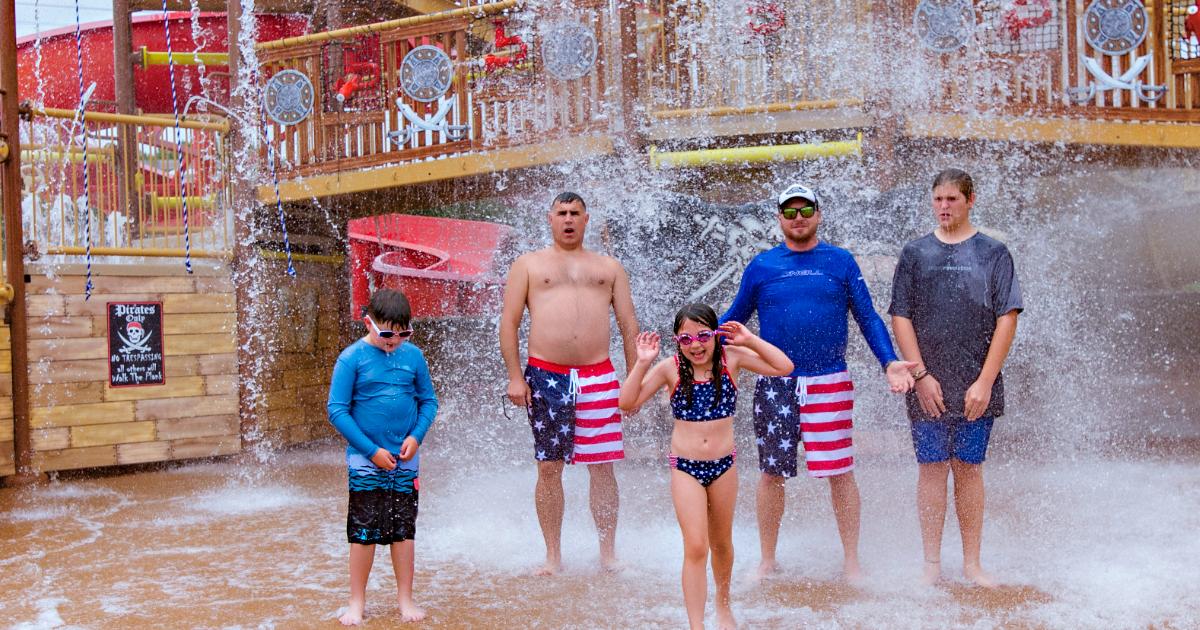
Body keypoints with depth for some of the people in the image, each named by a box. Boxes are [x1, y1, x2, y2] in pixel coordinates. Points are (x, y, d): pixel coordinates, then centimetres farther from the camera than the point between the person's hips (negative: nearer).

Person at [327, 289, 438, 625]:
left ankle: (406, 599, 21)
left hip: (405, 459, 3)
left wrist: (416, 436, -9)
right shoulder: (352, 358, -9)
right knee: (364, 531, 4)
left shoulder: (413, 355, 0)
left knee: (403, 529, 9)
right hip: (365, 461, -2)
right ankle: (357, 602, 19)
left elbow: (428, 400, 8)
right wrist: (372, 450, -12)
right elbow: (337, 410, -10)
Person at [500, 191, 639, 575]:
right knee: (549, 467, 1)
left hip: (598, 376, 1)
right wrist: (515, 377, -4)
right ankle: (553, 557, 11)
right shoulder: (529, 265, 12)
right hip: (545, 376, -1)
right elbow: (509, 323, 6)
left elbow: (629, 325, 15)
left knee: (602, 467, 2)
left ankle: (608, 553, 12)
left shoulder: (609, 267, 17)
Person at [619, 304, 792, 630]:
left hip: (723, 465, 2)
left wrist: (750, 340, -16)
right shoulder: (670, 368, -10)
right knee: (695, 547, -9)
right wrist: (642, 363, -22)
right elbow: (627, 403, -12)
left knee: (721, 543, 20)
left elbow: (784, 367, -9)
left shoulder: (731, 359, -7)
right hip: (686, 467, -2)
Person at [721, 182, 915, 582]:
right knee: (772, 473, 7)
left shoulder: (841, 261, 5)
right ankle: (767, 561, 21)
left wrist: (890, 362, -8)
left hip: (830, 384, 0)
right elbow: (732, 321, 12)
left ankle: (851, 561, 17)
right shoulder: (761, 265, 6)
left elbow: (868, 318, 6)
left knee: (840, 473, 3)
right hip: (775, 386, 1)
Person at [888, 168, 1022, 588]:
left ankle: (972, 563, 15)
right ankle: (931, 564, 11)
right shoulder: (915, 253, 7)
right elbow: (900, 318, 4)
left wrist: (985, 382, -8)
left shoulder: (992, 253, 4)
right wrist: (921, 375, -6)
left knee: (969, 469, 6)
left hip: (976, 385, 0)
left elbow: (1007, 320, -1)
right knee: (932, 469, 3)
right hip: (928, 385, 1)